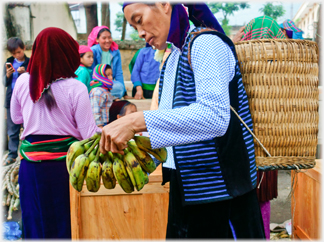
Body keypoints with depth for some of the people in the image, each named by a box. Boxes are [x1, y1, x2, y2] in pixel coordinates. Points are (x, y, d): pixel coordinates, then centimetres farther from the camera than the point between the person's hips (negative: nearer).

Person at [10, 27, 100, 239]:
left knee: (36, 221, 17)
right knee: (66, 222, 12)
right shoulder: (76, 88, -14)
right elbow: (89, 134, -12)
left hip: (31, 164, 4)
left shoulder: (23, 82, -1)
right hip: (65, 164, -3)